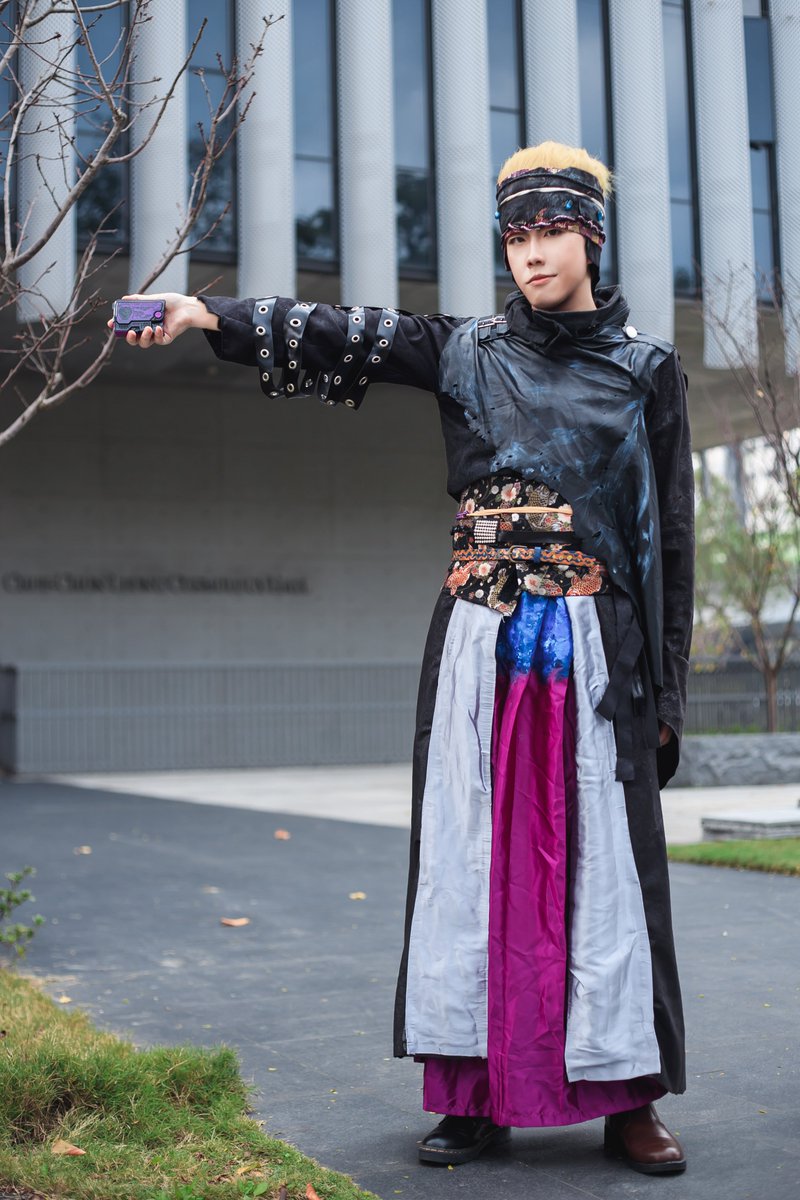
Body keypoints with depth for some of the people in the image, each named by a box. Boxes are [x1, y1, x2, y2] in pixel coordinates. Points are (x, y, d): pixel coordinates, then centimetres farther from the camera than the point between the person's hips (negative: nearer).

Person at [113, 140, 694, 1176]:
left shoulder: (646, 367, 6)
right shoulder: (468, 351, 10)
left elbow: (669, 534, 5)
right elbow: (344, 335, -2)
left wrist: (663, 683, 2)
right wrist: (211, 314, -17)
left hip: (594, 644, -2)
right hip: (481, 644, 2)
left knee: (598, 858, -1)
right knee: (474, 854, 2)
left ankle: (626, 1098, 10)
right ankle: (480, 1091, 12)